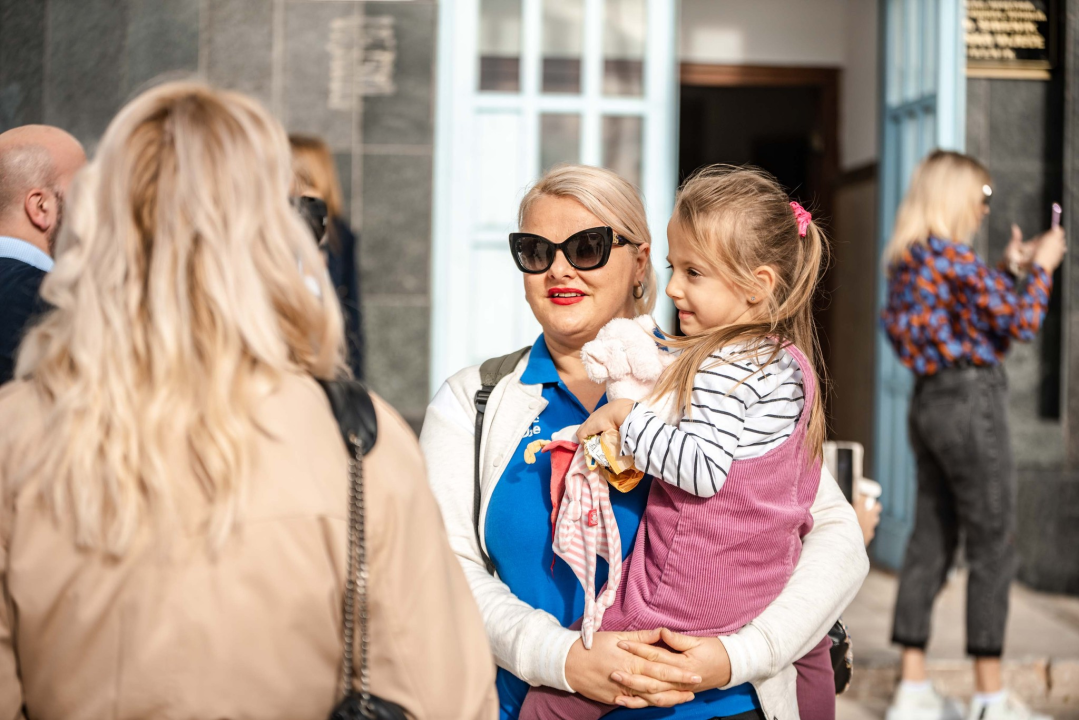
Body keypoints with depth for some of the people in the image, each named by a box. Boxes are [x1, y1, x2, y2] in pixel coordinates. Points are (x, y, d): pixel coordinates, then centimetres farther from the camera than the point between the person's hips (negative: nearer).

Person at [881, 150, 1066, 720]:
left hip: (928, 402, 9)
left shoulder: (907, 260, 12)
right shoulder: (953, 256, -14)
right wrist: (1041, 267, 3)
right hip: (970, 401, -9)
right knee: (993, 548, -2)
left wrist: (1009, 269, 20)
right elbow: (1022, 324, -10)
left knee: (929, 542, 10)